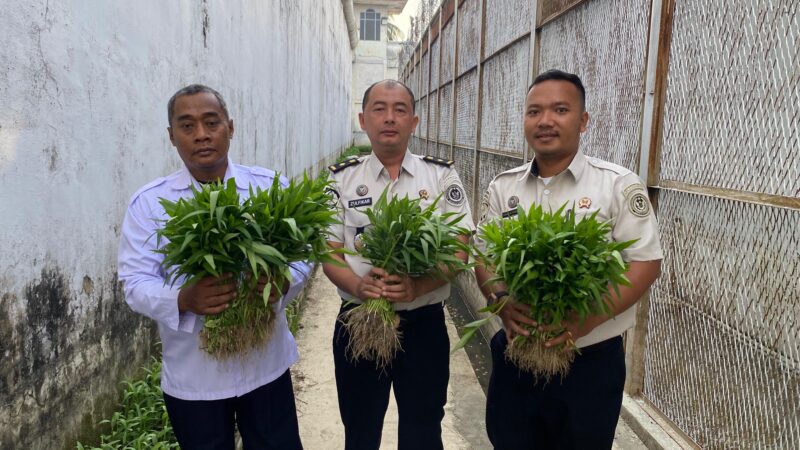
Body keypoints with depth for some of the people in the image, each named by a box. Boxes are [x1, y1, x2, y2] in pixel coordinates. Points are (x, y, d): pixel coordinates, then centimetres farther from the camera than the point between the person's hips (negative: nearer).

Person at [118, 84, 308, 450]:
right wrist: (184, 299, -27)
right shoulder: (148, 203, -4)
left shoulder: (271, 187, -2)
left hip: (266, 364, 1)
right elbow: (136, 283, -6)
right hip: (192, 375, 0)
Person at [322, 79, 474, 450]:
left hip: (424, 323, -1)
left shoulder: (442, 176, -1)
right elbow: (329, 252, -1)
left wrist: (417, 286, -24)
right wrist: (358, 286, -22)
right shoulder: (341, 179, 1)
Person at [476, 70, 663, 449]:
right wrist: (501, 301, -14)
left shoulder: (619, 185, -7)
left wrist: (586, 319, -21)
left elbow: (646, 264, -9)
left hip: (591, 361, -3)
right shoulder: (502, 188, 5)